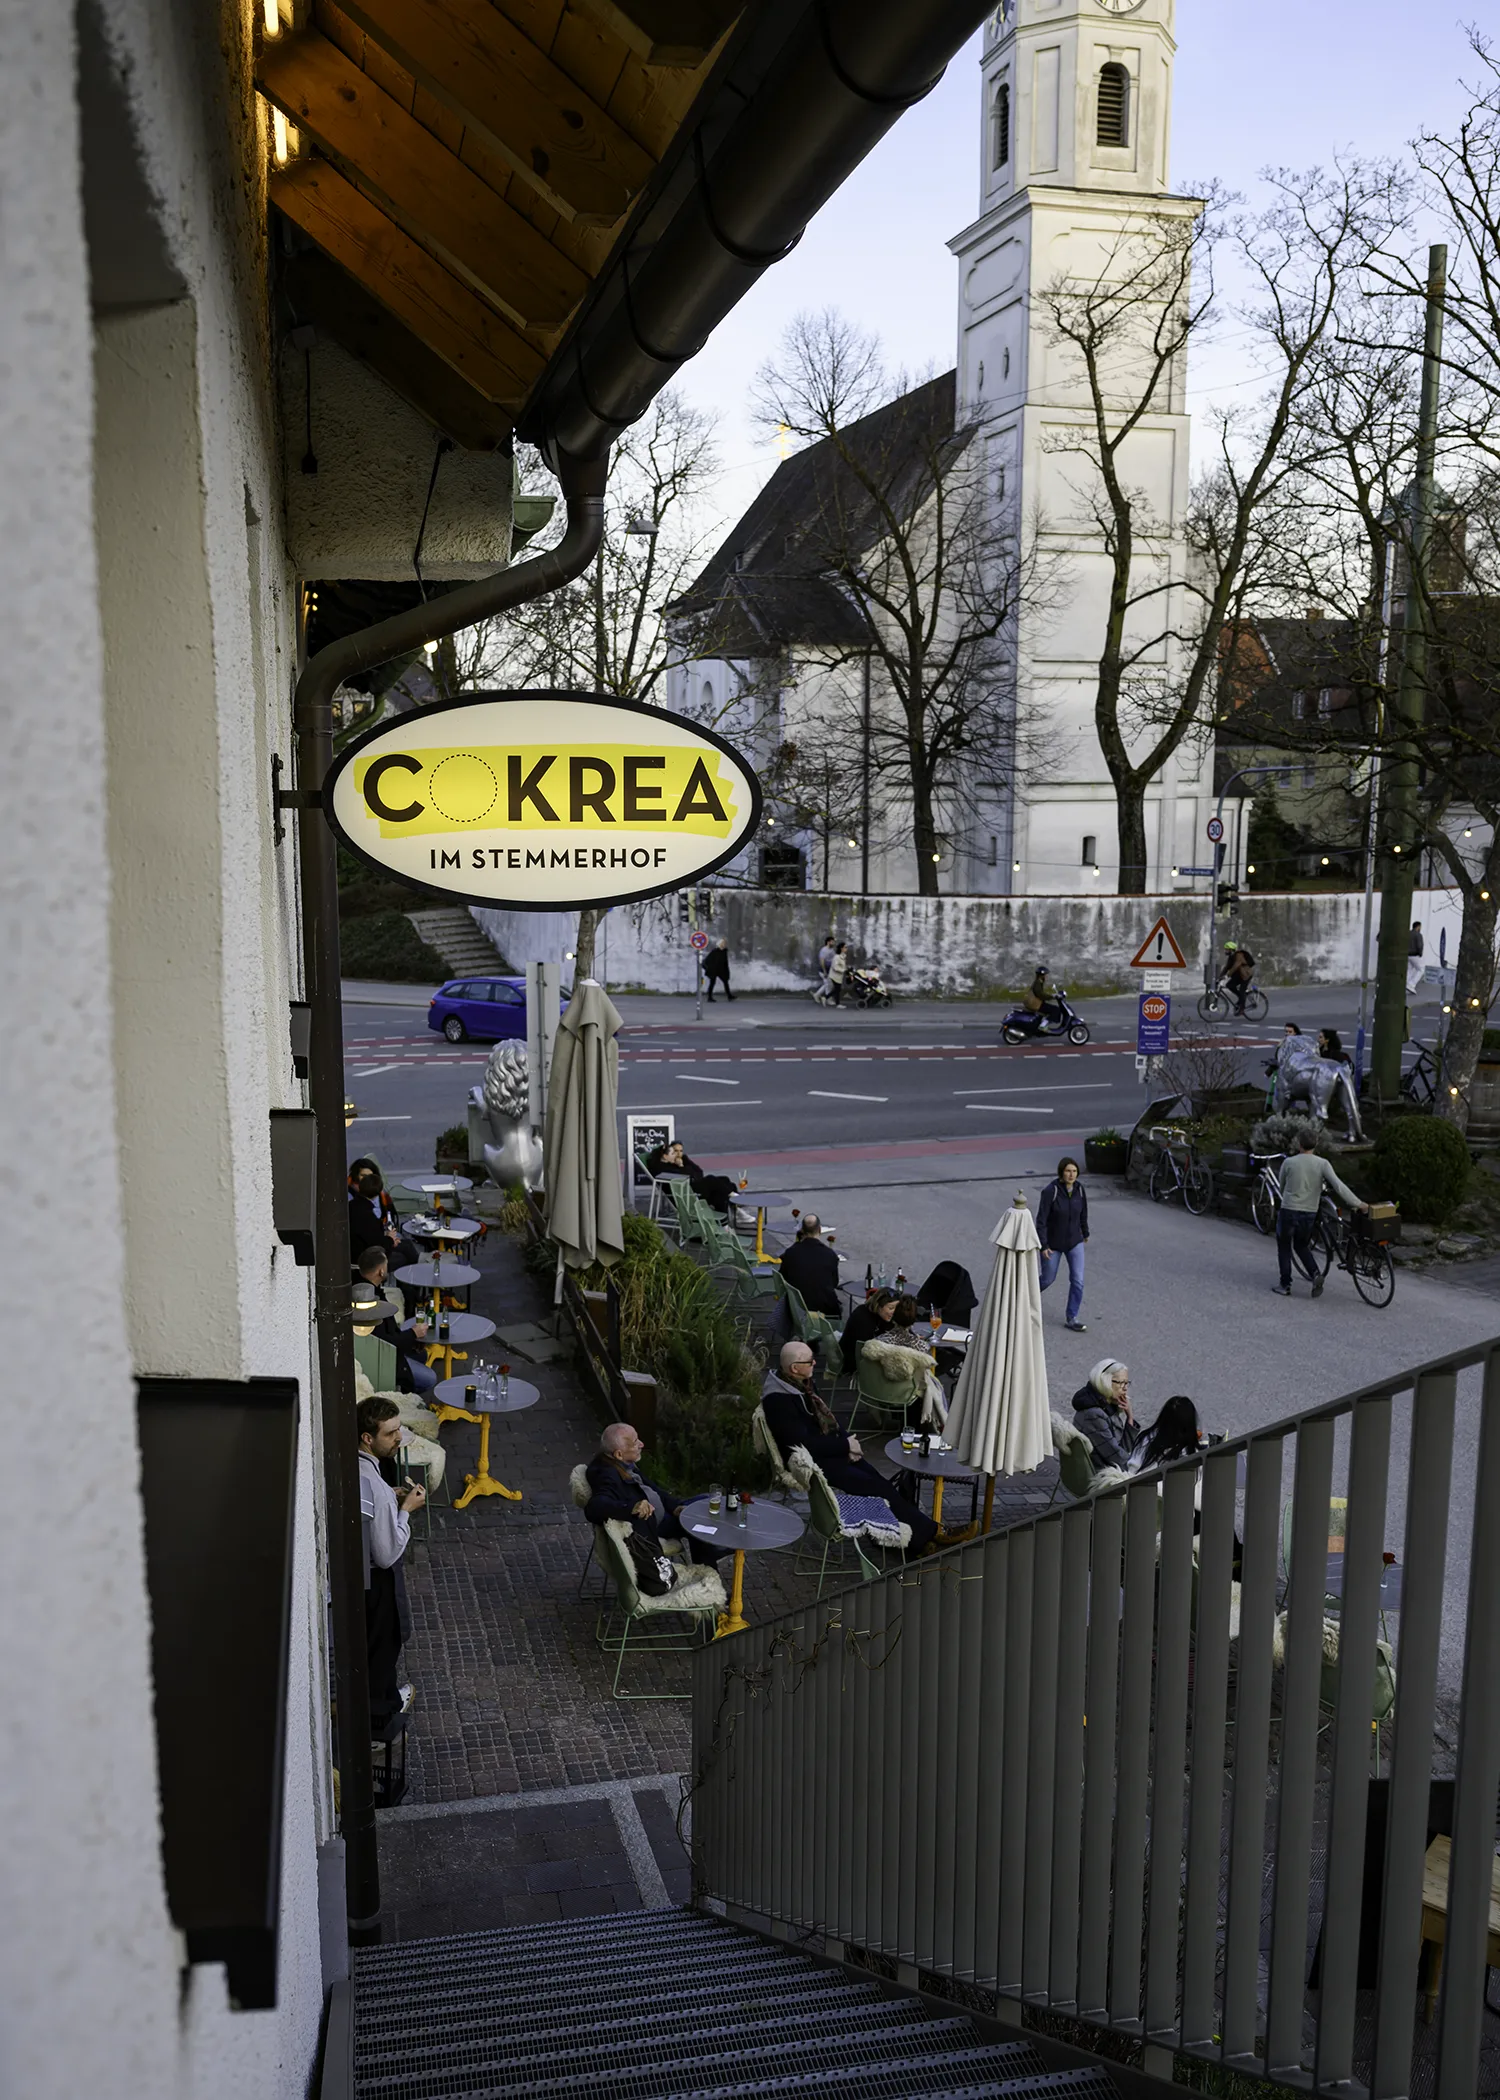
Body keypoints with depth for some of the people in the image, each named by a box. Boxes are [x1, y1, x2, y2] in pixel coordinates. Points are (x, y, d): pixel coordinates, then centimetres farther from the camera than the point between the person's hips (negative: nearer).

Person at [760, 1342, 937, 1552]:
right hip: (811, 1463, -9)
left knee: (881, 1482, -8)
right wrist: (846, 1445, -16)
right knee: (876, 1487, -13)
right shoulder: (778, 1400, -23)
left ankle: (917, 1536, -7)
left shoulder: (802, 1383, 5)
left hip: (830, 1451, 9)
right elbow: (804, 1445, -25)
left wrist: (846, 1442, -2)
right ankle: (925, 1533, -4)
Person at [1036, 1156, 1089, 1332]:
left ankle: (1071, 1318, 10)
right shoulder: (1050, 1191, -24)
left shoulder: (1079, 1189, -9)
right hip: (1053, 1243, -3)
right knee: (1047, 1279, 13)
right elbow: (1041, 1219, -21)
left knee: (1077, 1281, -4)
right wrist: (1043, 1246, -22)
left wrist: (1085, 1232, 21)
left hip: (1074, 1241, 3)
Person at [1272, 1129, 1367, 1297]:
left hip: (1289, 1211, -2)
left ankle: (1285, 1285, 13)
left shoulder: (1289, 1163, -7)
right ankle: (1315, 1274, 0)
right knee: (1302, 1245, 23)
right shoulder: (1322, 1164, -6)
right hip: (1310, 1213, 3)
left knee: (1284, 1247, 15)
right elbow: (1338, 1186, -16)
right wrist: (1358, 1203, -13)